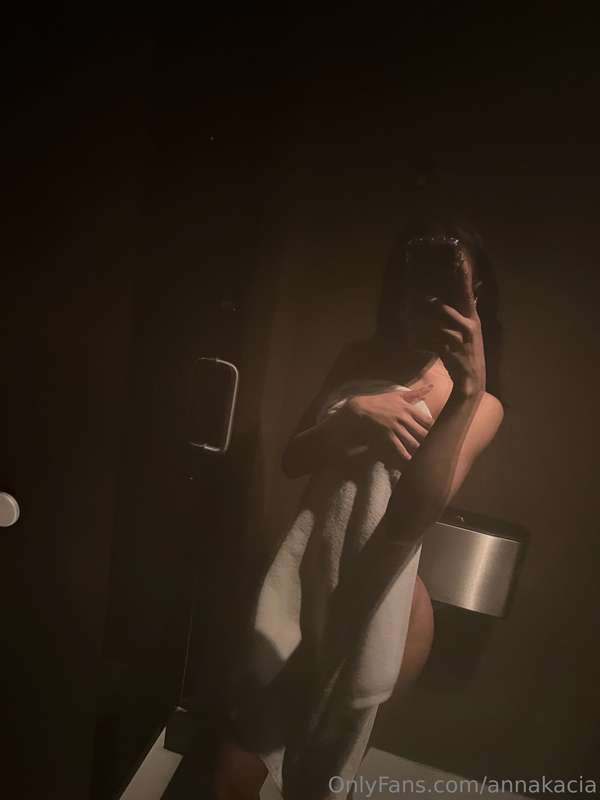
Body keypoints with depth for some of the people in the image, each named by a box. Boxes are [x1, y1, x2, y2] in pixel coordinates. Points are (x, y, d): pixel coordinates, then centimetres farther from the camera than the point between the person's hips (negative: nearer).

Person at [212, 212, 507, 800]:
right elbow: (293, 460, 1)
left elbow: (415, 511, -21)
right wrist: (353, 414, -17)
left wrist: (470, 389, -28)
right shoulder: (361, 360, 6)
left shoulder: (481, 403, -6)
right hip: (304, 574, 4)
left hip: (378, 597, -3)